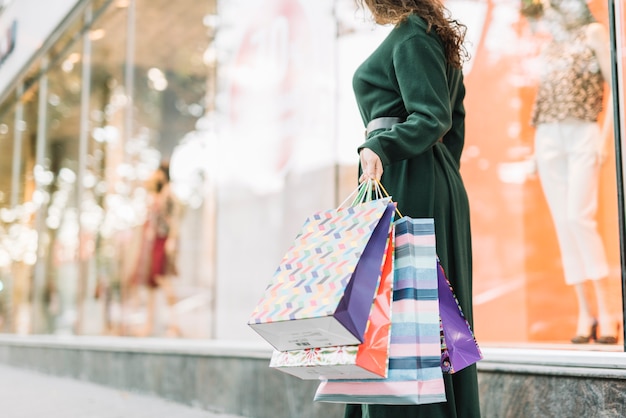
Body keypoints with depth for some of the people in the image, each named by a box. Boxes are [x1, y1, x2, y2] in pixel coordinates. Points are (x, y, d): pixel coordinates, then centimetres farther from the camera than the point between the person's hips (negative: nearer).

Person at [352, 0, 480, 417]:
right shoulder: (437, 35, 21)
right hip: (438, 186, 10)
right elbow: (453, 121, 21)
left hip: (406, 184, -10)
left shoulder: (411, 36, -7)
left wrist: (380, 148, -31)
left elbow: (432, 118, -18)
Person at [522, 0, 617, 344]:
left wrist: (605, 137, -9)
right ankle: (584, 313, 2)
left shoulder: (594, 33, 7)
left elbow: (615, 86, 0)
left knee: (578, 216, -17)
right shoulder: (549, 46, 20)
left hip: (583, 135, -5)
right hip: (548, 138, 5)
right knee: (562, 222, -1)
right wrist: (538, 146, 11)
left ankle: (604, 312, -12)